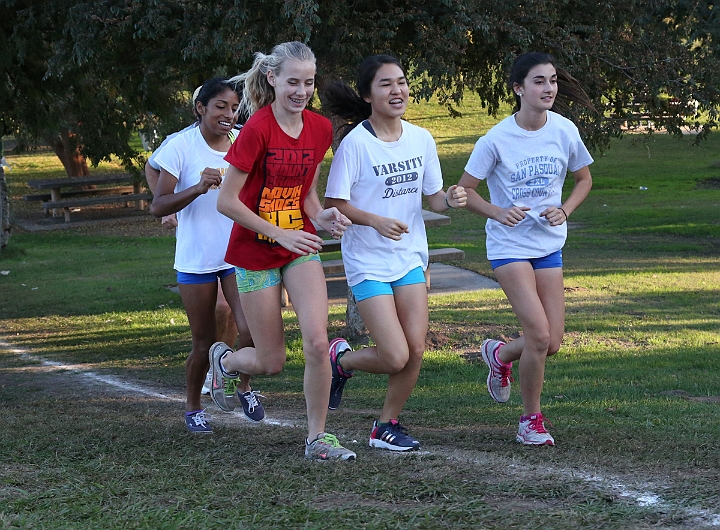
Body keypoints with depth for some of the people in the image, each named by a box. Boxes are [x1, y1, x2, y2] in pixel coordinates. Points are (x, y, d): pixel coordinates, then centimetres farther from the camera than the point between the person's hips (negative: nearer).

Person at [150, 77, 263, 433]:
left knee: (251, 330, -15)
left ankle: (243, 386, 15)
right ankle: (193, 408, 28)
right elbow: (158, 206, -14)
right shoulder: (181, 147, -10)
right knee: (204, 343, 4)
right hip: (196, 259, -2)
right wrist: (198, 188, -27)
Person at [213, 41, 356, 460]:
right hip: (256, 253, -4)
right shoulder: (258, 129, -18)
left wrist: (323, 217, -9)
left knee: (317, 340, -15)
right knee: (272, 362, 3)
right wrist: (281, 233, -19)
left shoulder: (320, 129, 0)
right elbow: (227, 202, -16)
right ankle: (224, 359, 38)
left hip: (301, 246, 4)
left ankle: (318, 438, -1)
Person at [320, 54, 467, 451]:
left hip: (410, 258, 5)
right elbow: (333, 203, -12)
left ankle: (387, 425, 17)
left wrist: (450, 199, -13)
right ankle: (341, 360, 21)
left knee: (415, 351, -2)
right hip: (368, 262, -5)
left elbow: (432, 197, 9)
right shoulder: (355, 143, -15)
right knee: (395, 358, -10)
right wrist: (376, 221, -26)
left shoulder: (421, 139, 2)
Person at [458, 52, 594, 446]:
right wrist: (498, 213, -21)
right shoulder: (497, 139, -13)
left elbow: (584, 179, 12)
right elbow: (465, 190, -5)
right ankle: (531, 420, 4)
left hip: (549, 245, 5)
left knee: (552, 343, 1)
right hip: (509, 245, -4)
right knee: (539, 335, -16)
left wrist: (564, 210, -6)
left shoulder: (565, 132, -3)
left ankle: (500, 354, 35)